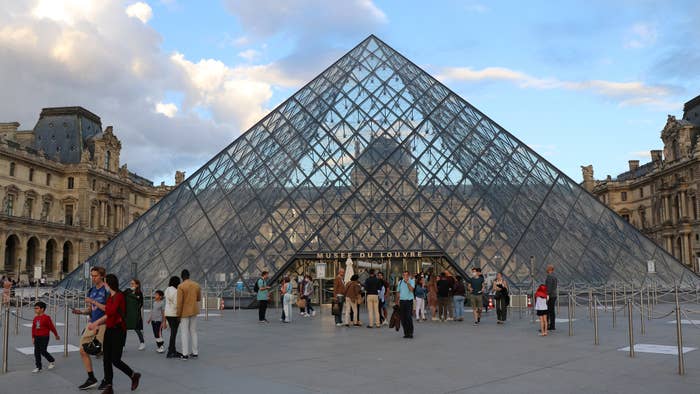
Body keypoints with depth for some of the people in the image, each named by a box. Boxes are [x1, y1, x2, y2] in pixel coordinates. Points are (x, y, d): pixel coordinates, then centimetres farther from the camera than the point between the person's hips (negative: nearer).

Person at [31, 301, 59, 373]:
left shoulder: (46, 318, -14)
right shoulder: (35, 318, 5)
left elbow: (52, 327, -7)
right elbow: (33, 328, 12)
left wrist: (56, 335, -1)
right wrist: (33, 337, 11)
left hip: (44, 337, -6)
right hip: (37, 337, 6)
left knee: (43, 351, -6)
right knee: (36, 352, 5)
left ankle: (52, 361, 18)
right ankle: (38, 367, 14)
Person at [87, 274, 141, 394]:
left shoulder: (119, 296, -15)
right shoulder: (110, 297, 13)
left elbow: (111, 312, -23)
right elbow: (109, 316, 15)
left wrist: (96, 323, -18)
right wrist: (97, 324, 6)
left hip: (118, 330, -8)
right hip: (109, 330, 8)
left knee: (115, 360, -5)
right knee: (106, 359, 6)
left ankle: (134, 376, 17)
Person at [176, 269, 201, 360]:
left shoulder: (181, 286, -14)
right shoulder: (196, 285, 2)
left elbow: (179, 302, -16)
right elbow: (199, 299, 11)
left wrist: (178, 315, -9)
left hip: (185, 312, -5)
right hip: (194, 311, 5)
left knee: (184, 333, 1)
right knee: (193, 332, 12)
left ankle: (185, 354, 2)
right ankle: (195, 353, 15)